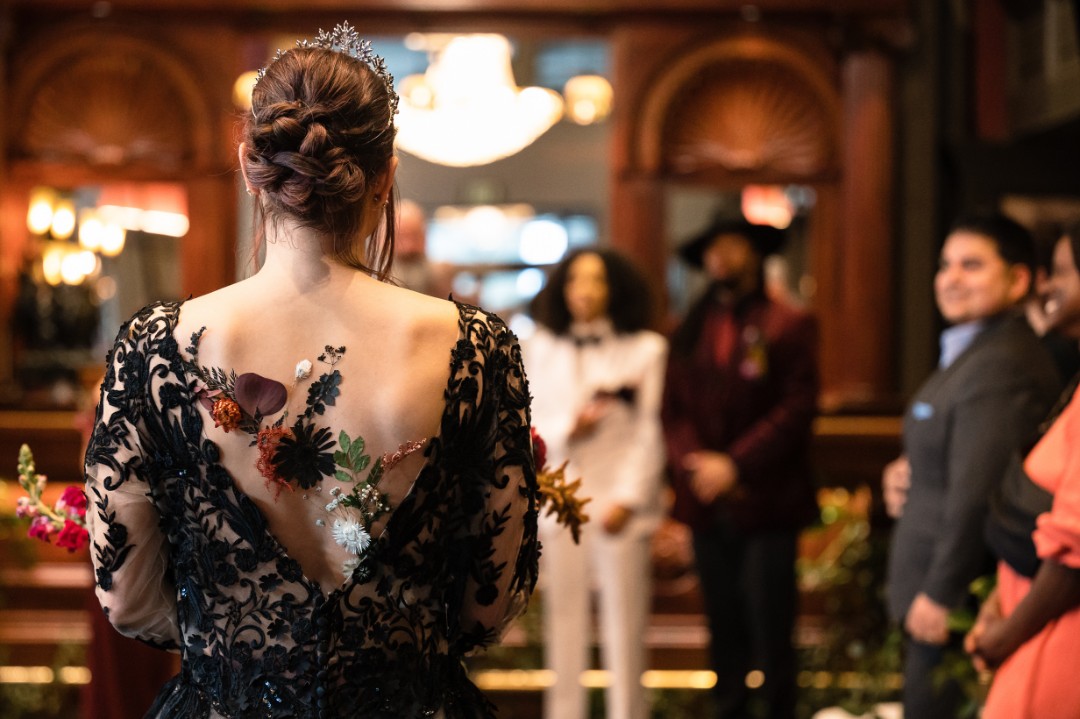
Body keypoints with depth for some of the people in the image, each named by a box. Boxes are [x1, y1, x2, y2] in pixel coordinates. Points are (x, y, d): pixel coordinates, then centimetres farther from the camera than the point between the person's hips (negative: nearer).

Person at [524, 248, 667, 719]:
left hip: (620, 503, -2)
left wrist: (628, 499, -10)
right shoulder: (541, 349, 11)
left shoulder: (645, 349, 2)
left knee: (624, 624, -1)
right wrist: (567, 428, -12)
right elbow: (529, 426, 8)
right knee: (564, 623, 4)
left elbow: (649, 433, -2)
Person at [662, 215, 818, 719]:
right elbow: (673, 410, 9)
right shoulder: (690, 331, 14)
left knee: (771, 627, -5)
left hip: (765, 502, -4)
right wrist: (695, 463, -8)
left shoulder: (789, 326, 1)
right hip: (707, 505, 4)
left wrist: (734, 465, -13)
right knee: (724, 628, 7)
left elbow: (797, 408, -7)